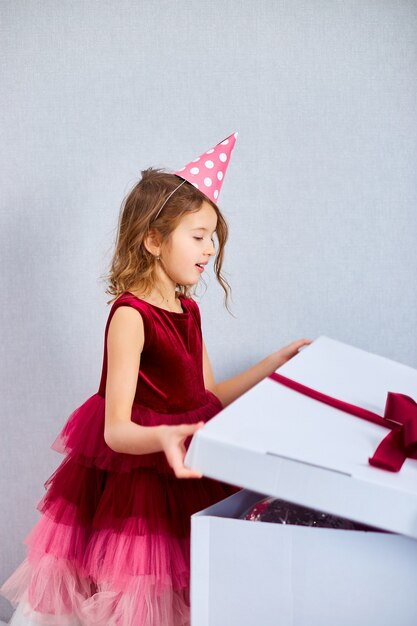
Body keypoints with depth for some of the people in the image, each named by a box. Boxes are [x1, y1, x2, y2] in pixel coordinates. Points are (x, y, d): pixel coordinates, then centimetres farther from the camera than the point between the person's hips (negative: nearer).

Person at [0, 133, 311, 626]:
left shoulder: (187, 309, 7)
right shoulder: (130, 316, -18)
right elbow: (116, 429, -23)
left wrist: (276, 363, 14)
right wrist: (163, 438, -44)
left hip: (182, 475, 7)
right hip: (134, 479, -7)